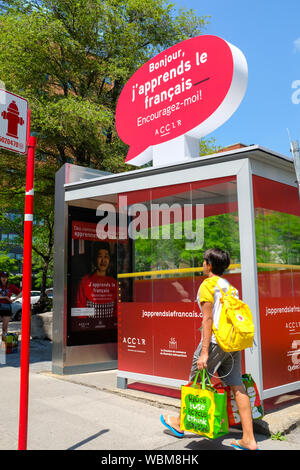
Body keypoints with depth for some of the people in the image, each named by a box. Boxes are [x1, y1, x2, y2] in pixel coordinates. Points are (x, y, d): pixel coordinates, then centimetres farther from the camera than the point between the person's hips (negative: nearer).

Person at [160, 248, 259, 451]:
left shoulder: (208, 285, -9)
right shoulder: (230, 286, 14)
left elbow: (208, 318, -16)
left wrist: (204, 352, -18)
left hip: (216, 340, -7)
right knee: (237, 386, 7)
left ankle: (179, 423, 29)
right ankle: (249, 440, 9)